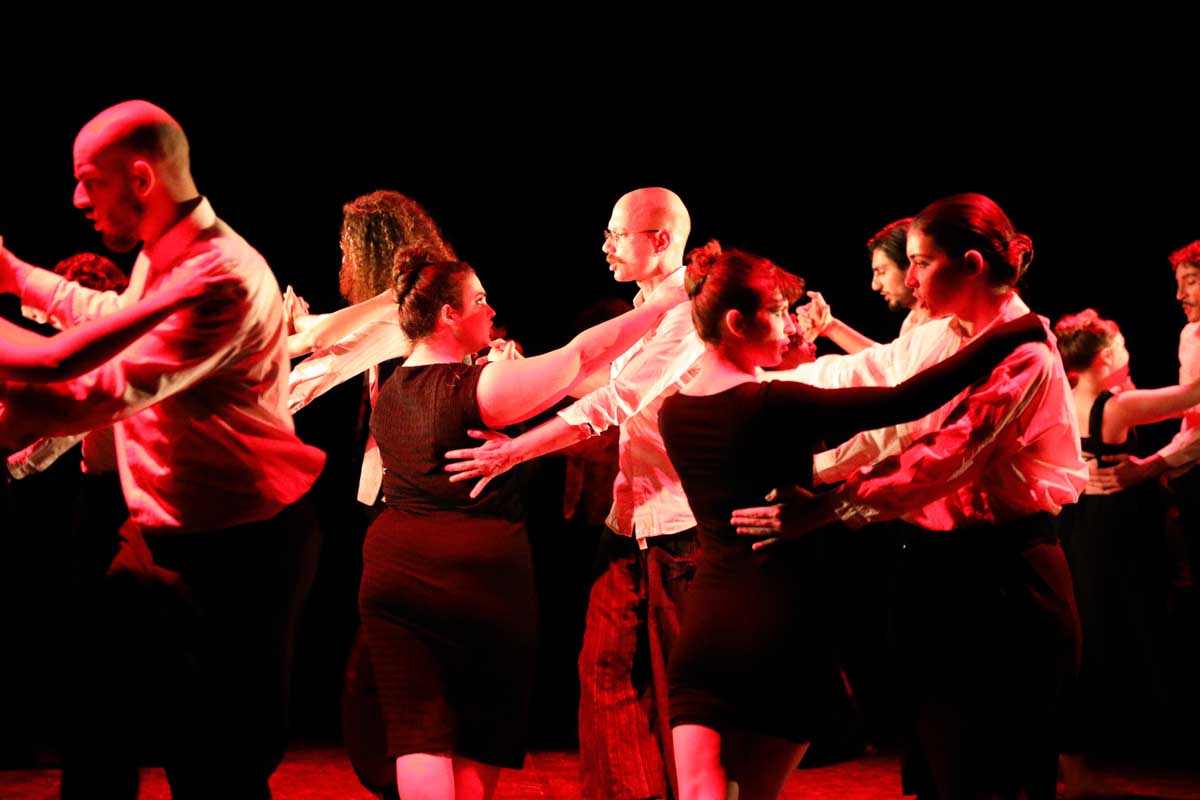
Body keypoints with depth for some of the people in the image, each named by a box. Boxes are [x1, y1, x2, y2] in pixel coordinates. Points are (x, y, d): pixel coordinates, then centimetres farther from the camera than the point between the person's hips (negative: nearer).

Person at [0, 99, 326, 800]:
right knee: (95, 722, 14)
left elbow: (103, 393, -33)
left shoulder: (223, 276, -26)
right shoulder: (158, 257, 7)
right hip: (158, 533, 9)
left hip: (238, 550, -9)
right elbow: (116, 317, 31)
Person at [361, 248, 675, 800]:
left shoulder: (388, 392, 7)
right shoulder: (480, 385, -14)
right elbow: (583, 355, -13)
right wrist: (669, 301, -7)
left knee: (418, 729, 3)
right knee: (482, 733, 12)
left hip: (393, 566, 5)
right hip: (478, 567, -5)